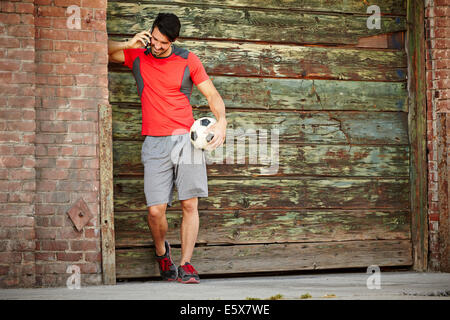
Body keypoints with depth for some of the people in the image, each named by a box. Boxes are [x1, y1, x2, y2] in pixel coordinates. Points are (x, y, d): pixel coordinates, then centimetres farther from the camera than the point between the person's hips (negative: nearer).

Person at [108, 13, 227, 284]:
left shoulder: (188, 60, 5)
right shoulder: (137, 56, 9)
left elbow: (212, 94, 7)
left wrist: (221, 121, -11)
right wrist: (129, 45, -3)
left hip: (186, 139, 0)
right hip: (155, 143, 0)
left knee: (190, 205, -7)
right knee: (156, 210, -7)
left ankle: (186, 264, 2)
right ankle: (162, 252, 22)